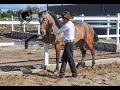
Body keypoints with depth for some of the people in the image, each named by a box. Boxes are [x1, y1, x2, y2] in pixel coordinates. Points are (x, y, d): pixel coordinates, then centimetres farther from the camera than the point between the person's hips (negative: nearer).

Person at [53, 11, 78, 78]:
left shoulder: (67, 25, -16)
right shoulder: (71, 24, 15)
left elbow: (59, 31, -9)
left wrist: (54, 31, 12)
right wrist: (60, 40, 21)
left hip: (69, 44, -10)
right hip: (69, 43, 10)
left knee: (70, 59, 0)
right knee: (64, 58, 12)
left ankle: (75, 74, 10)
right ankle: (62, 73, 17)